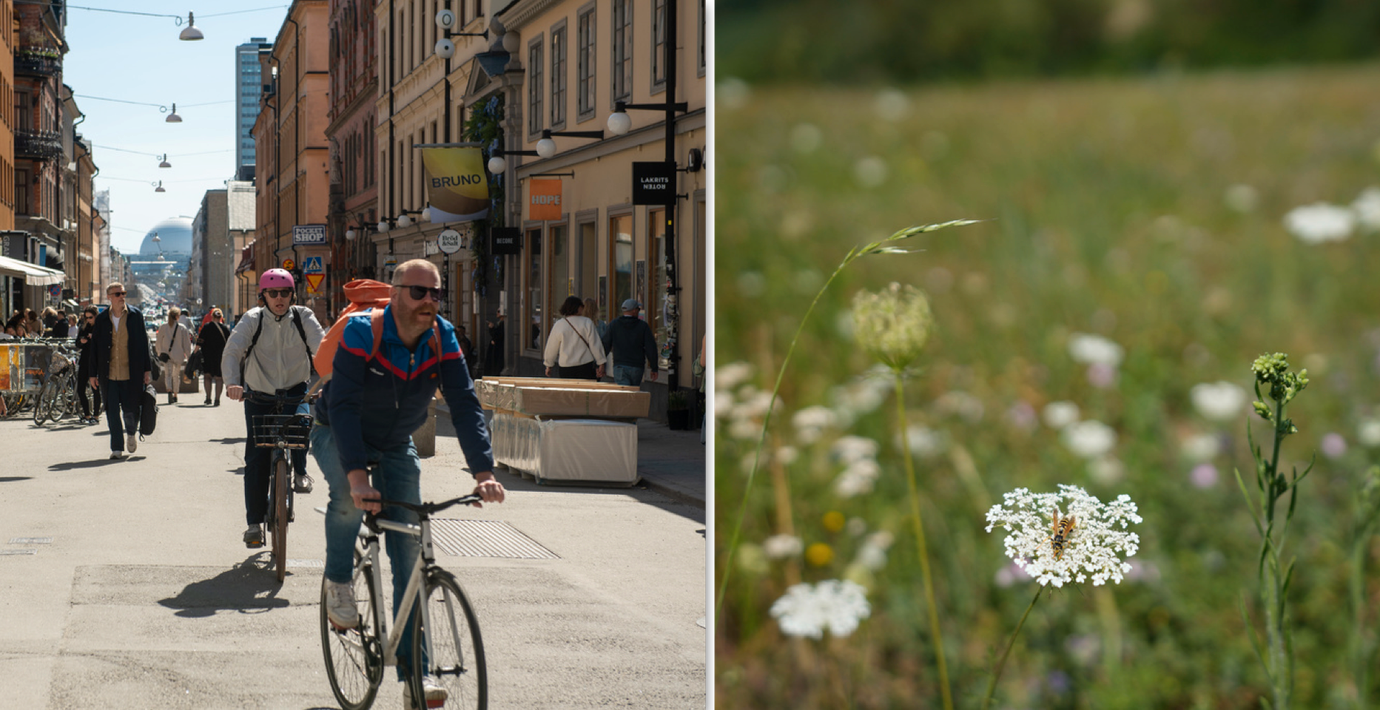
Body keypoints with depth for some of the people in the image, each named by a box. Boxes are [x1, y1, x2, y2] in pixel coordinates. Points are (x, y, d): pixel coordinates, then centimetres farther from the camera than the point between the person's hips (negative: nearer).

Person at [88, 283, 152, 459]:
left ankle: (131, 433, 34)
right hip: (108, 373, 1)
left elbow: (144, 343, 3)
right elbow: (95, 347, 10)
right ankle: (117, 447, 6)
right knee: (112, 411, -1)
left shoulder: (135, 315, 2)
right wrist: (93, 373, 7)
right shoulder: (101, 319, 5)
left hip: (131, 372, -1)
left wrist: (147, 370, -1)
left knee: (130, 408, 3)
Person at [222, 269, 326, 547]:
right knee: (256, 459, -5)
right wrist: (232, 382, -38)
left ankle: (300, 472, -6)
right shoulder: (252, 320, -8)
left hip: (295, 391, 0)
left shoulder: (303, 318, -7)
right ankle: (255, 522, 3)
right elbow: (233, 351, -19)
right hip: (259, 395, 0)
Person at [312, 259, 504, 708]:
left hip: (395, 448, 4)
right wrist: (356, 473, -49)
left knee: (409, 551, -4)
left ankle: (413, 669, 0)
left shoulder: (442, 338, -16)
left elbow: (464, 404, -21)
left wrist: (483, 471, -35)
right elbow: (343, 404, -36)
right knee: (350, 498, -36)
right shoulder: (362, 332, -28)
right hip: (338, 437, -4)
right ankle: (338, 582, -6)